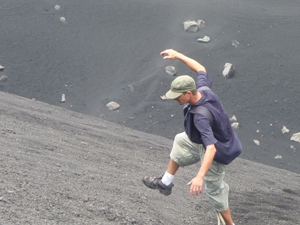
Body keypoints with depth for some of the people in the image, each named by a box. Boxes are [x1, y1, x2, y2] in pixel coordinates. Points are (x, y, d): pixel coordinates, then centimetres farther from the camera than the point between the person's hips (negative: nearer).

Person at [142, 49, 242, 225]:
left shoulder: (200, 116, -40)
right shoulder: (203, 89, -17)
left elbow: (211, 148, -48)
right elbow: (201, 70, 6)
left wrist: (200, 176, -57)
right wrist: (178, 55, 12)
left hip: (217, 153, -9)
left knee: (214, 189, 12)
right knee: (180, 141, 27)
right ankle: (166, 182, 40)